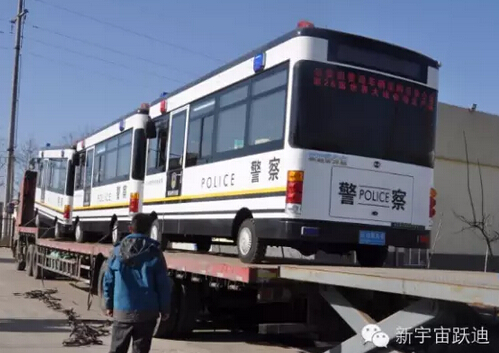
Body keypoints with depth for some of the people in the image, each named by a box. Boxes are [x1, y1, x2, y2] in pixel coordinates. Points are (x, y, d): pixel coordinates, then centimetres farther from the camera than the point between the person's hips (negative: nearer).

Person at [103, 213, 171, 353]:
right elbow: (163, 284, -5)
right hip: (146, 311, -2)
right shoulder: (154, 252, -6)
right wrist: (164, 309, 4)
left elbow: (108, 280, 5)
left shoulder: (118, 250, 0)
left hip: (121, 311, 2)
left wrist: (109, 305, 15)